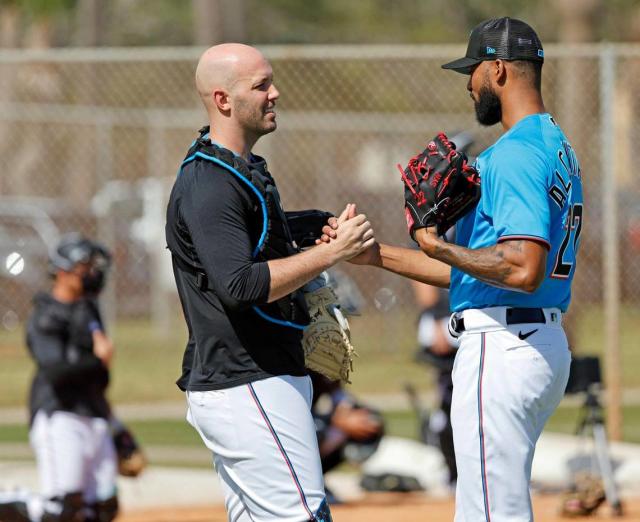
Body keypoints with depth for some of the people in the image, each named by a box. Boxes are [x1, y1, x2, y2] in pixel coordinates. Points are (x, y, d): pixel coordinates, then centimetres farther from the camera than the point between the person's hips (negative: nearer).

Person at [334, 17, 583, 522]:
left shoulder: (515, 154, -15)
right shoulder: (558, 148, 19)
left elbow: (523, 269, -28)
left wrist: (439, 248, -16)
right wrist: (377, 254, 20)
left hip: (503, 347, -11)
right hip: (546, 344, 11)